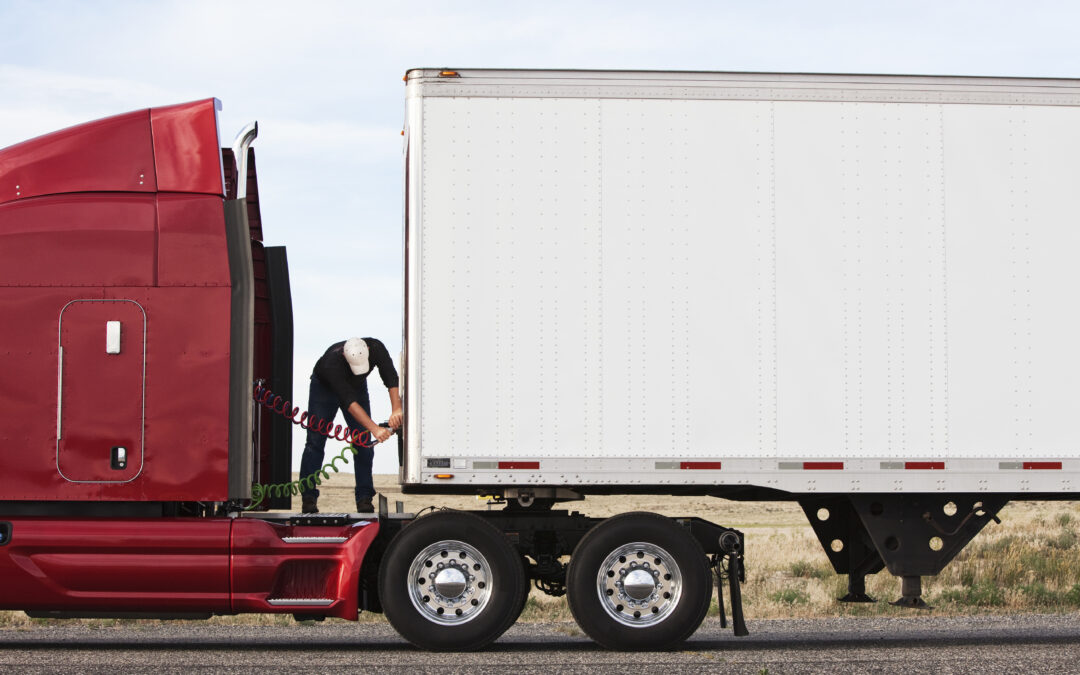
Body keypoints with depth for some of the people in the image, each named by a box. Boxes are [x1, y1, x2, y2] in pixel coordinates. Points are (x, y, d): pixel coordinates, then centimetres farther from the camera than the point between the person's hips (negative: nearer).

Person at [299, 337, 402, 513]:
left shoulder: (376, 348, -32)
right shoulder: (332, 362, -42)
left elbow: (391, 379, -34)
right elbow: (349, 401, -46)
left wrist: (396, 410, -51)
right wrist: (375, 429, -53)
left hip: (357, 387, 3)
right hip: (324, 387, -3)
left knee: (364, 442, -7)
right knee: (315, 441, -9)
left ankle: (364, 498, -5)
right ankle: (308, 498, -4)